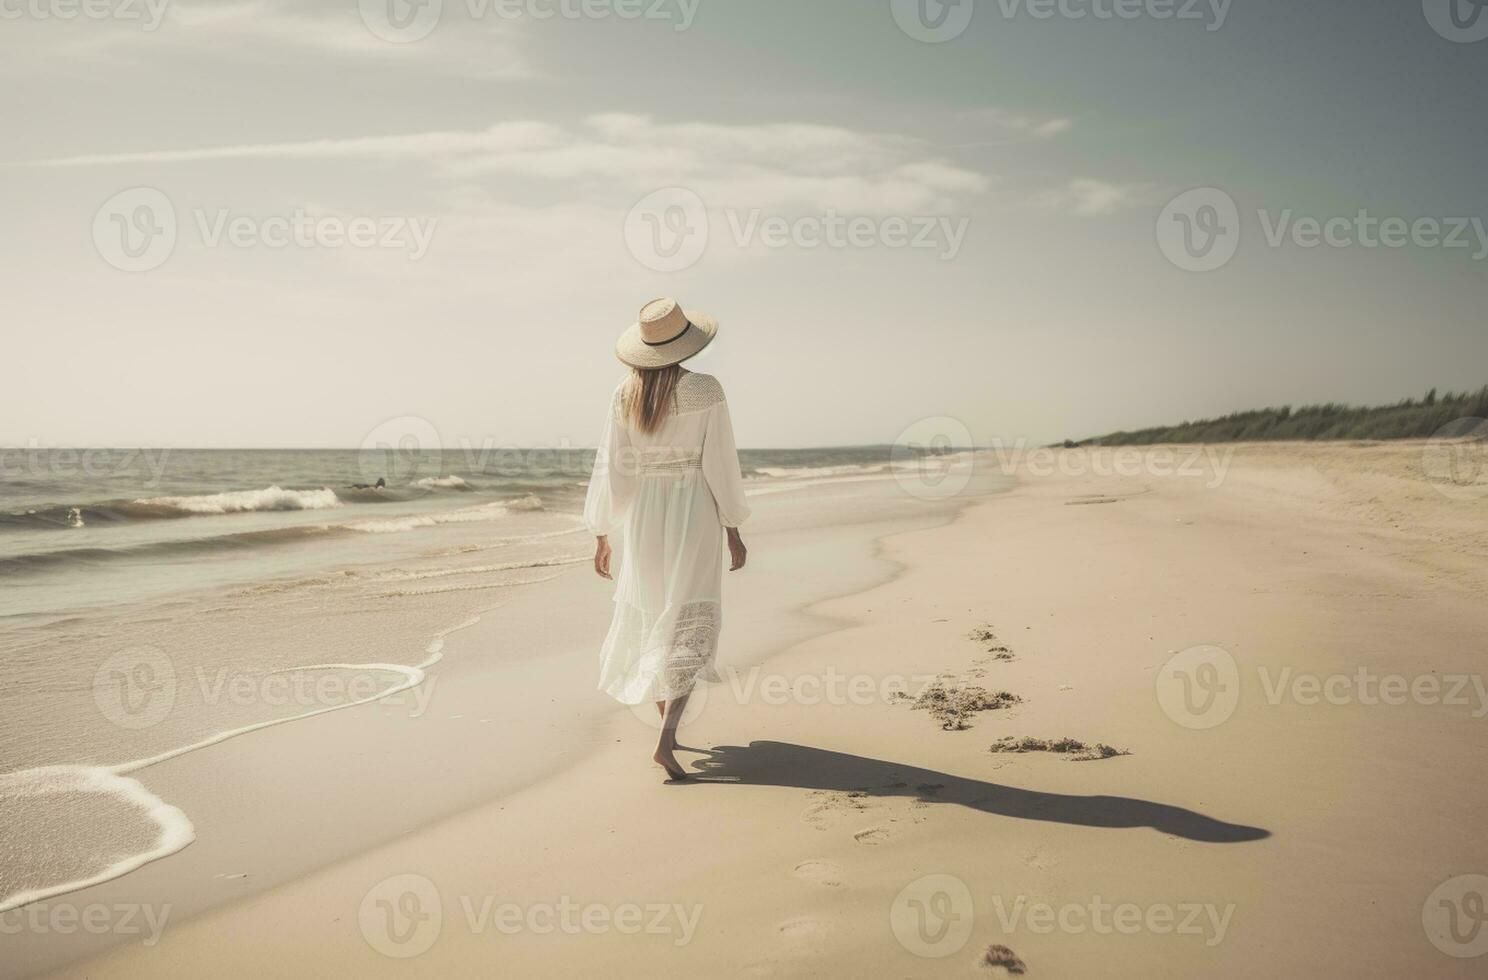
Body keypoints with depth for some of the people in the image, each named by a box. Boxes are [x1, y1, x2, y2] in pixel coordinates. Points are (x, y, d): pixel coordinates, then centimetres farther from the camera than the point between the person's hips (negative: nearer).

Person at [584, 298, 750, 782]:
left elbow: (611, 469, 1)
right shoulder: (705, 391, -10)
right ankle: (665, 740, -14)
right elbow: (720, 466, -9)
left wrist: (602, 536, 9)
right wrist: (734, 532, 0)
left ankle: (668, 726, 33)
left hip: (643, 516, 4)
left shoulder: (624, 396, -1)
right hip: (694, 515, -4)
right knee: (688, 626, 0)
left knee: (652, 617, 20)